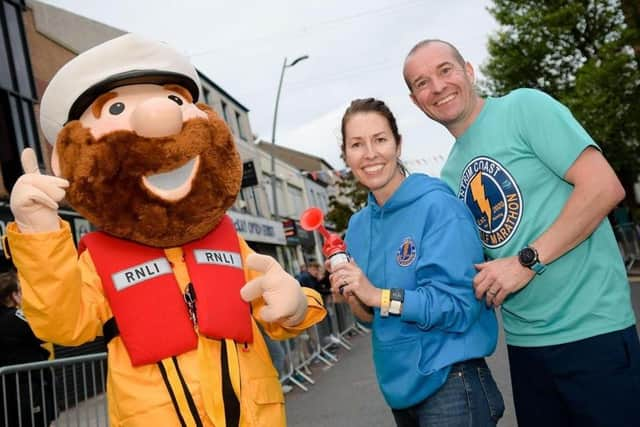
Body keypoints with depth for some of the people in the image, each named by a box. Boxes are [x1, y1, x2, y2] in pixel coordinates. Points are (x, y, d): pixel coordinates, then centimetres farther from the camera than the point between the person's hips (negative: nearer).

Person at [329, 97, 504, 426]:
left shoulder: (437, 205, -15)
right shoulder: (357, 226, 5)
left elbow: (461, 304, -21)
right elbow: (373, 318, 9)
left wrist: (379, 296, -23)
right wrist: (354, 300, -11)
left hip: (451, 382, -7)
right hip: (400, 386, 7)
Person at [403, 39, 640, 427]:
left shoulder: (524, 107, -7)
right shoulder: (451, 174, 11)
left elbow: (605, 186, -15)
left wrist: (527, 262, -18)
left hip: (590, 328, -6)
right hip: (524, 339, 6)